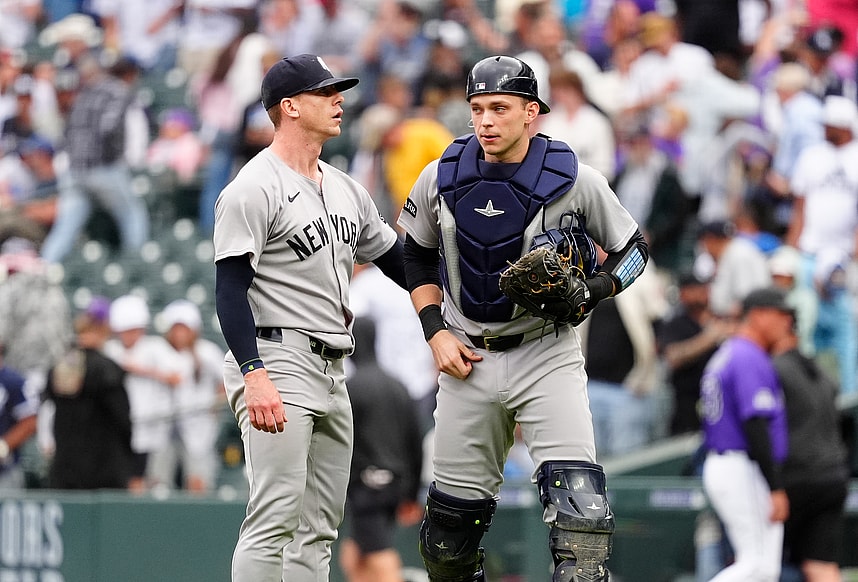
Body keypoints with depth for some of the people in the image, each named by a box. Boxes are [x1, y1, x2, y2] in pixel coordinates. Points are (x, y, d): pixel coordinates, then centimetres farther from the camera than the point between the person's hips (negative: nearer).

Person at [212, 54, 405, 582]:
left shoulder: (346, 190, 17)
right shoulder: (254, 188, -10)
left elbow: (398, 259, 25)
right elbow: (231, 291, -16)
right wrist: (255, 378, -26)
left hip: (332, 373, 9)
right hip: (277, 358, -9)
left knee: (319, 528, 9)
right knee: (276, 517, -17)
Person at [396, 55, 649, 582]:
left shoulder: (575, 182, -8)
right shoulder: (441, 179, -1)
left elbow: (633, 250, 5)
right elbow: (417, 257, 14)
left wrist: (596, 291, -15)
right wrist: (436, 332, 2)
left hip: (547, 355, -3)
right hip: (469, 359, 3)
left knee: (577, 496, -20)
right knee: (453, 513, 6)